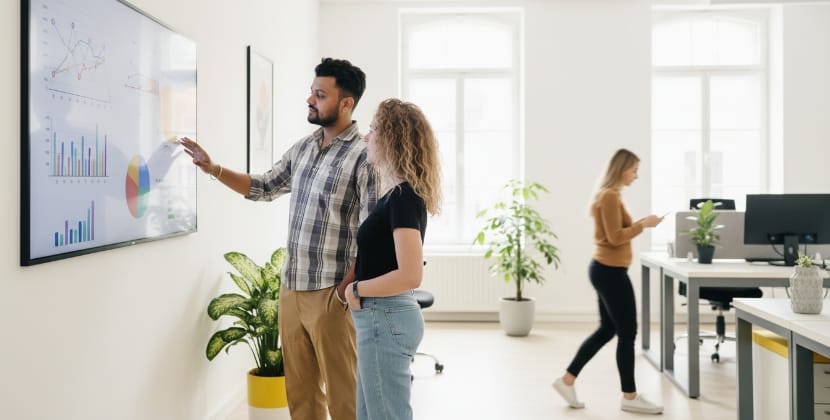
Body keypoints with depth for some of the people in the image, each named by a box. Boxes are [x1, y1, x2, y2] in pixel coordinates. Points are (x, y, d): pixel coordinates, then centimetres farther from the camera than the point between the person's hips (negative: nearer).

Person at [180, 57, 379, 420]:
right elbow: (263, 188, 22)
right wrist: (213, 169, 10)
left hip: (329, 293, -7)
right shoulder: (302, 149, 10)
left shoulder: (363, 157, -13)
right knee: (299, 389, 17)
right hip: (291, 288, 7)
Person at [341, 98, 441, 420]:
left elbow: (410, 275, -25)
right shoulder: (399, 195, 10)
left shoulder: (403, 197, -18)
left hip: (386, 320, -10)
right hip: (380, 320, 10)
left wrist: (357, 290, -14)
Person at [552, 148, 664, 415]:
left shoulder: (607, 195, 15)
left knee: (607, 329, 16)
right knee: (627, 333, 0)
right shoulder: (610, 197, -17)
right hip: (611, 272, -11)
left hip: (605, 269, 11)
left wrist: (639, 224, 9)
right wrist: (643, 224, -12)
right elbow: (616, 237, -20)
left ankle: (567, 380, 21)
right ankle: (630, 397, 12)